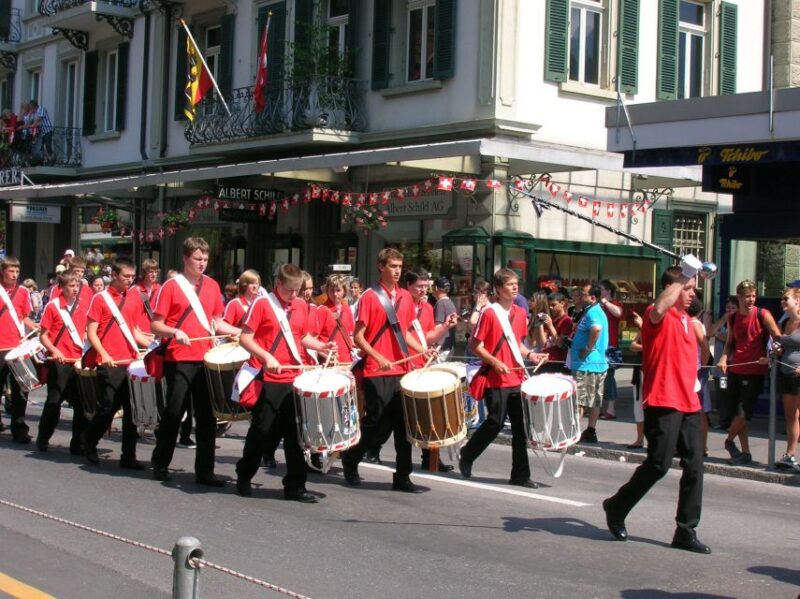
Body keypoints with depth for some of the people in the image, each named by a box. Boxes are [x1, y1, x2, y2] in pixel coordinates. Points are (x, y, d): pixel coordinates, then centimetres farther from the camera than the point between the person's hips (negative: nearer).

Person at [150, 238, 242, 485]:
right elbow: (155, 325, -5)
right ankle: (160, 464, 18)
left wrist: (243, 332, 2)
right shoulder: (171, 286, -4)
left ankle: (205, 471, 11)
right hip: (179, 360, -4)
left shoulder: (212, 286, 10)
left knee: (207, 417, 5)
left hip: (206, 359, 4)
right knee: (174, 412, 2)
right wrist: (175, 332, -23)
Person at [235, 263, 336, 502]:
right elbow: (245, 338, -9)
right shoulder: (262, 304, -6)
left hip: (294, 378, 5)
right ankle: (244, 478, 23)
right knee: (260, 430, 6)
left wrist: (322, 346, 3)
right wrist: (266, 357, -21)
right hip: (268, 379, -4)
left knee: (295, 433, 5)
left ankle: (295, 486, 11)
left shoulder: (302, 306, 10)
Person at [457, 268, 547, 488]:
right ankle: (466, 456, 20)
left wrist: (529, 354, 3)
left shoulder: (520, 313, 10)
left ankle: (520, 475, 10)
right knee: (495, 423, -4)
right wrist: (494, 362, -18)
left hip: (516, 379, 6)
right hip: (495, 380, -6)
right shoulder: (489, 313, -9)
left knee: (520, 426, 4)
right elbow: (474, 344, -9)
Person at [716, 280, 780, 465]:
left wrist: (769, 358, -21)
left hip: (754, 372, -5)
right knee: (735, 413, 8)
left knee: (743, 413, -9)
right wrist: (724, 358, -1)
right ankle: (745, 452, 17)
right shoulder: (733, 318, 8)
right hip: (735, 370, 5)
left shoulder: (763, 315, -6)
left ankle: (729, 440, 17)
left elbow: (779, 340, -6)